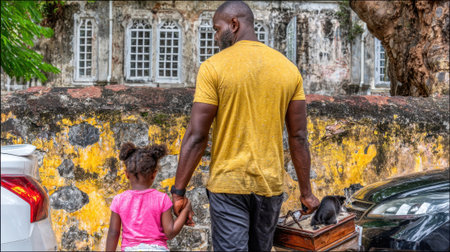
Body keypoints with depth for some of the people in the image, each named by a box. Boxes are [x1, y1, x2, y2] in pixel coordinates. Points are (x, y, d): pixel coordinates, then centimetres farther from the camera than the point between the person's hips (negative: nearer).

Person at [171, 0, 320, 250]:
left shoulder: (213, 67, -8)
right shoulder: (289, 69, 4)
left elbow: (196, 136, -11)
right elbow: (298, 137, 5)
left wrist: (178, 191, -5)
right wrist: (306, 191, 12)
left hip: (228, 184, -4)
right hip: (270, 185, 4)